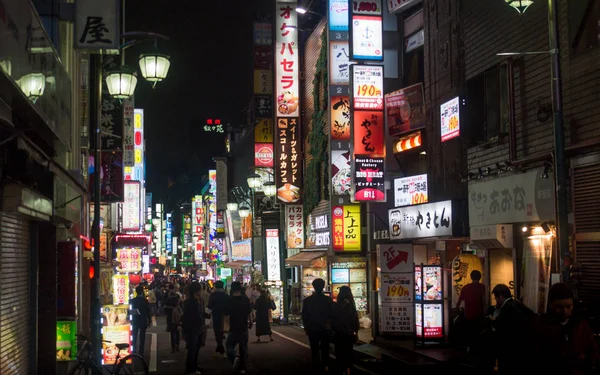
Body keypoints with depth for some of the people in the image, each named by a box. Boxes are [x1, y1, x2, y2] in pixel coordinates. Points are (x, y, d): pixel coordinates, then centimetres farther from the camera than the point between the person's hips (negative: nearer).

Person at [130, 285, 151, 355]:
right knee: (142, 337, 4)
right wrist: (149, 321, 6)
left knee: (134, 337, 10)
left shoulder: (132, 301, -5)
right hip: (143, 321, -1)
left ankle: (134, 351, 6)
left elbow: (130, 311, 1)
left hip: (134, 321, 1)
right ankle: (141, 351, 2)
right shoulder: (145, 301, -9)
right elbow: (148, 312, -5)